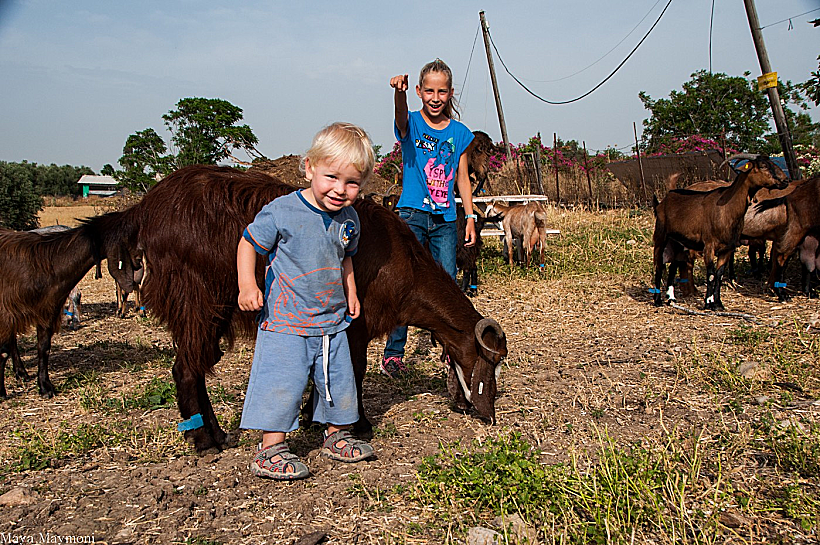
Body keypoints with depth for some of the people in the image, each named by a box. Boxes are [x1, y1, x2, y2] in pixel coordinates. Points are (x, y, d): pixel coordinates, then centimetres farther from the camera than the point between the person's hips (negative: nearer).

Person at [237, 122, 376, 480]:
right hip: (284, 321, -5)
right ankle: (270, 452, 8)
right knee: (281, 383, -6)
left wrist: (350, 292, 11)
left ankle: (337, 437, 34)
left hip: (333, 321, 6)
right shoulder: (281, 212, -15)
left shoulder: (349, 219, 2)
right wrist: (247, 285, -17)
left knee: (340, 381, 13)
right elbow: (248, 244, -6)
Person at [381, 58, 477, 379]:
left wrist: (470, 217, 7)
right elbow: (401, 116, -26)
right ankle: (393, 353, 3)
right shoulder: (411, 124, -1)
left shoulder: (459, 133, 8)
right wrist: (399, 91, -48)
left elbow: (462, 178, 13)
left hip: (445, 220, 3)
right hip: (412, 215, -3)